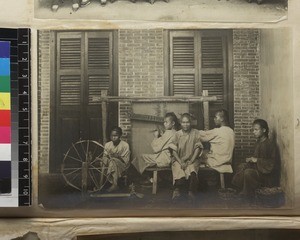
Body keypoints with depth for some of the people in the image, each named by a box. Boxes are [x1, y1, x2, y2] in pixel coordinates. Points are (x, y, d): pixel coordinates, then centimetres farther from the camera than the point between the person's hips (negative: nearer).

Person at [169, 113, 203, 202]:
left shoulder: (196, 133, 4)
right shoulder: (177, 134, 5)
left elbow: (198, 148, 0)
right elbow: (173, 150, 1)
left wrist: (191, 161, -11)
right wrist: (180, 162, -11)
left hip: (192, 160, 0)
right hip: (178, 160, 0)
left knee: (192, 172, -32)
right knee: (179, 174, -30)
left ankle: (192, 192, -13)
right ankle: (178, 190, -5)